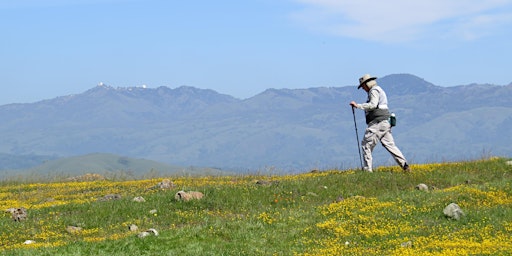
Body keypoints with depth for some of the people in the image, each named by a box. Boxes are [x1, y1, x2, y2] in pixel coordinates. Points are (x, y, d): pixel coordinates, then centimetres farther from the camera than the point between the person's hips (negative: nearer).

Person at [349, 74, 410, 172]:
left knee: (366, 145, -6)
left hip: (377, 123, -10)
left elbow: (372, 105, -21)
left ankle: (367, 169, -9)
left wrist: (358, 105, -19)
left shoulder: (374, 91, -6)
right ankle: (404, 165, 0)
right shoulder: (379, 90, 26)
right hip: (384, 122, 10)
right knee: (389, 145, 7)